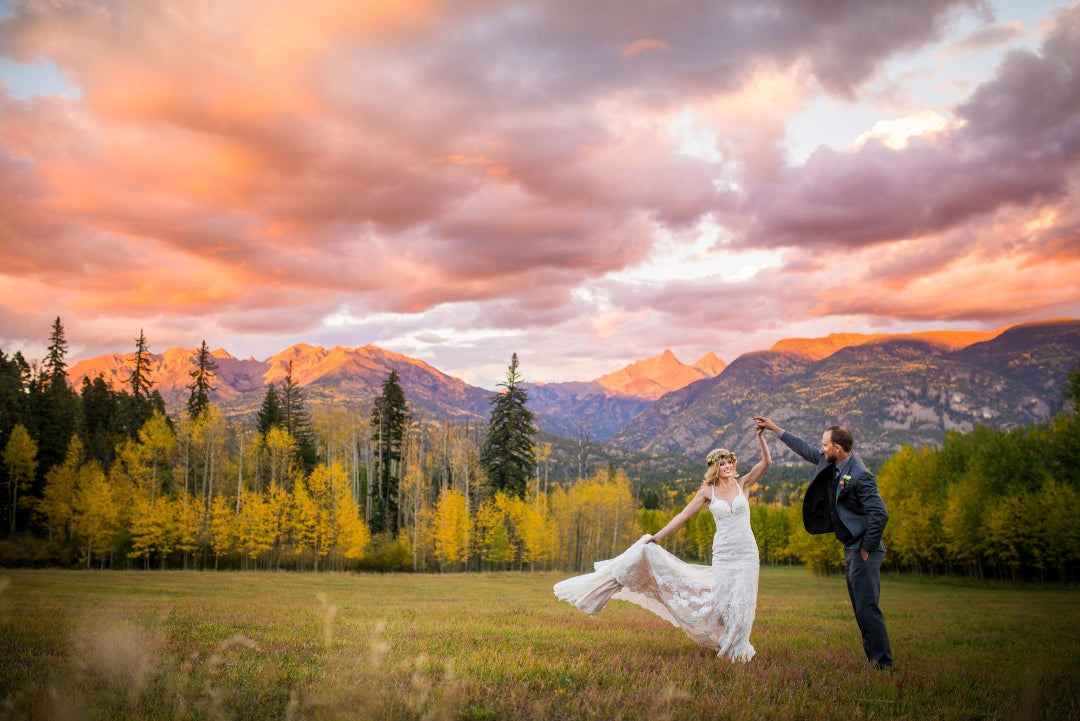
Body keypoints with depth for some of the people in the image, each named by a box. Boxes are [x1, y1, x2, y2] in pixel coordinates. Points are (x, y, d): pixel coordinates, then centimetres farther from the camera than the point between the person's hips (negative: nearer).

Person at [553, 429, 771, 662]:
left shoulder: (743, 484, 4)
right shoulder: (707, 492, 3)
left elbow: (766, 461, -4)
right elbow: (682, 516, 3)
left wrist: (760, 435, -15)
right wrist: (656, 538, 1)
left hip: (746, 552, 0)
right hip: (723, 553, 0)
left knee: (740, 601, 0)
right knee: (723, 597, -1)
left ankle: (735, 649, 19)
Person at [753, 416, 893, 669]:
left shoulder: (860, 475, -21)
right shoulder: (830, 463, 6)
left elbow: (880, 514, -24)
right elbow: (805, 449, 22)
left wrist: (867, 548, -16)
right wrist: (773, 428, 25)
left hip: (863, 550, -10)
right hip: (851, 549, 10)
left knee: (867, 607, -10)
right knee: (860, 608, 12)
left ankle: (882, 662, -3)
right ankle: (874, 657, 19)